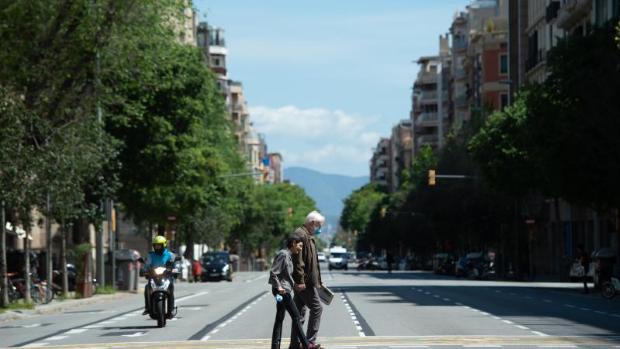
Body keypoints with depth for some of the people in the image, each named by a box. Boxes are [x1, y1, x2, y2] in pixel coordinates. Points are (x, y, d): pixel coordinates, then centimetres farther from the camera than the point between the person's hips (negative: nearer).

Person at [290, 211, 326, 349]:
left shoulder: (308, 237, 20)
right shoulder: (300, 235, -14)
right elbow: (298, 261, -21)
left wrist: (318, 281, 26)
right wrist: (300, 280, -24)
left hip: (301, 282, 10)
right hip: (304, 281, -10)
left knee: (300, 311, 11)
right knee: (316, 308, -7)